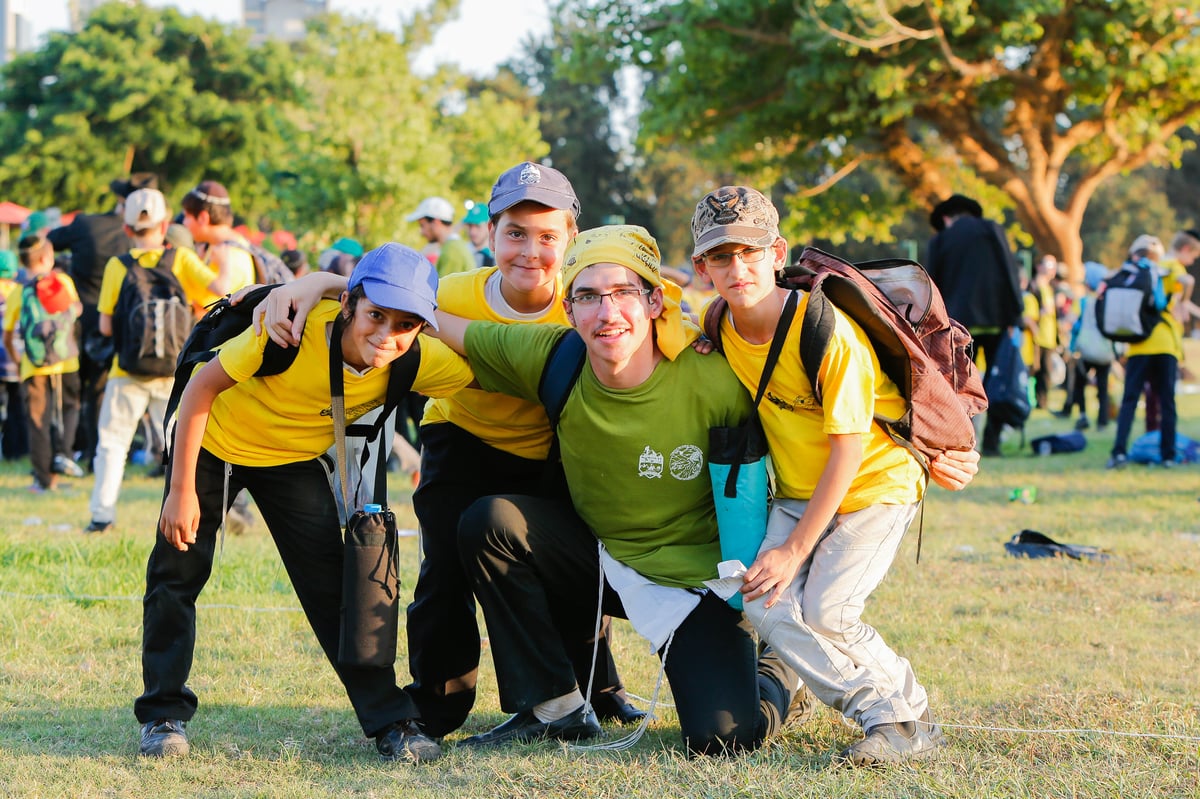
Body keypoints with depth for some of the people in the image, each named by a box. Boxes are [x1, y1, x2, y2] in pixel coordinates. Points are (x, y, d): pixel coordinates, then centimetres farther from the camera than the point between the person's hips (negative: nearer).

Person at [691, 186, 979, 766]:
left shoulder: (826, 329, -26)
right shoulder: (720, 333, -8)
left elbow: (847, 450, -22)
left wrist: (796, 548, -21)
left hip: (875, 483, -6)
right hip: (798, 492, 6)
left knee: (825, 609, -20)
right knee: (764, 604, -14)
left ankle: (912, 721, -3)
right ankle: (887, 714, -2)